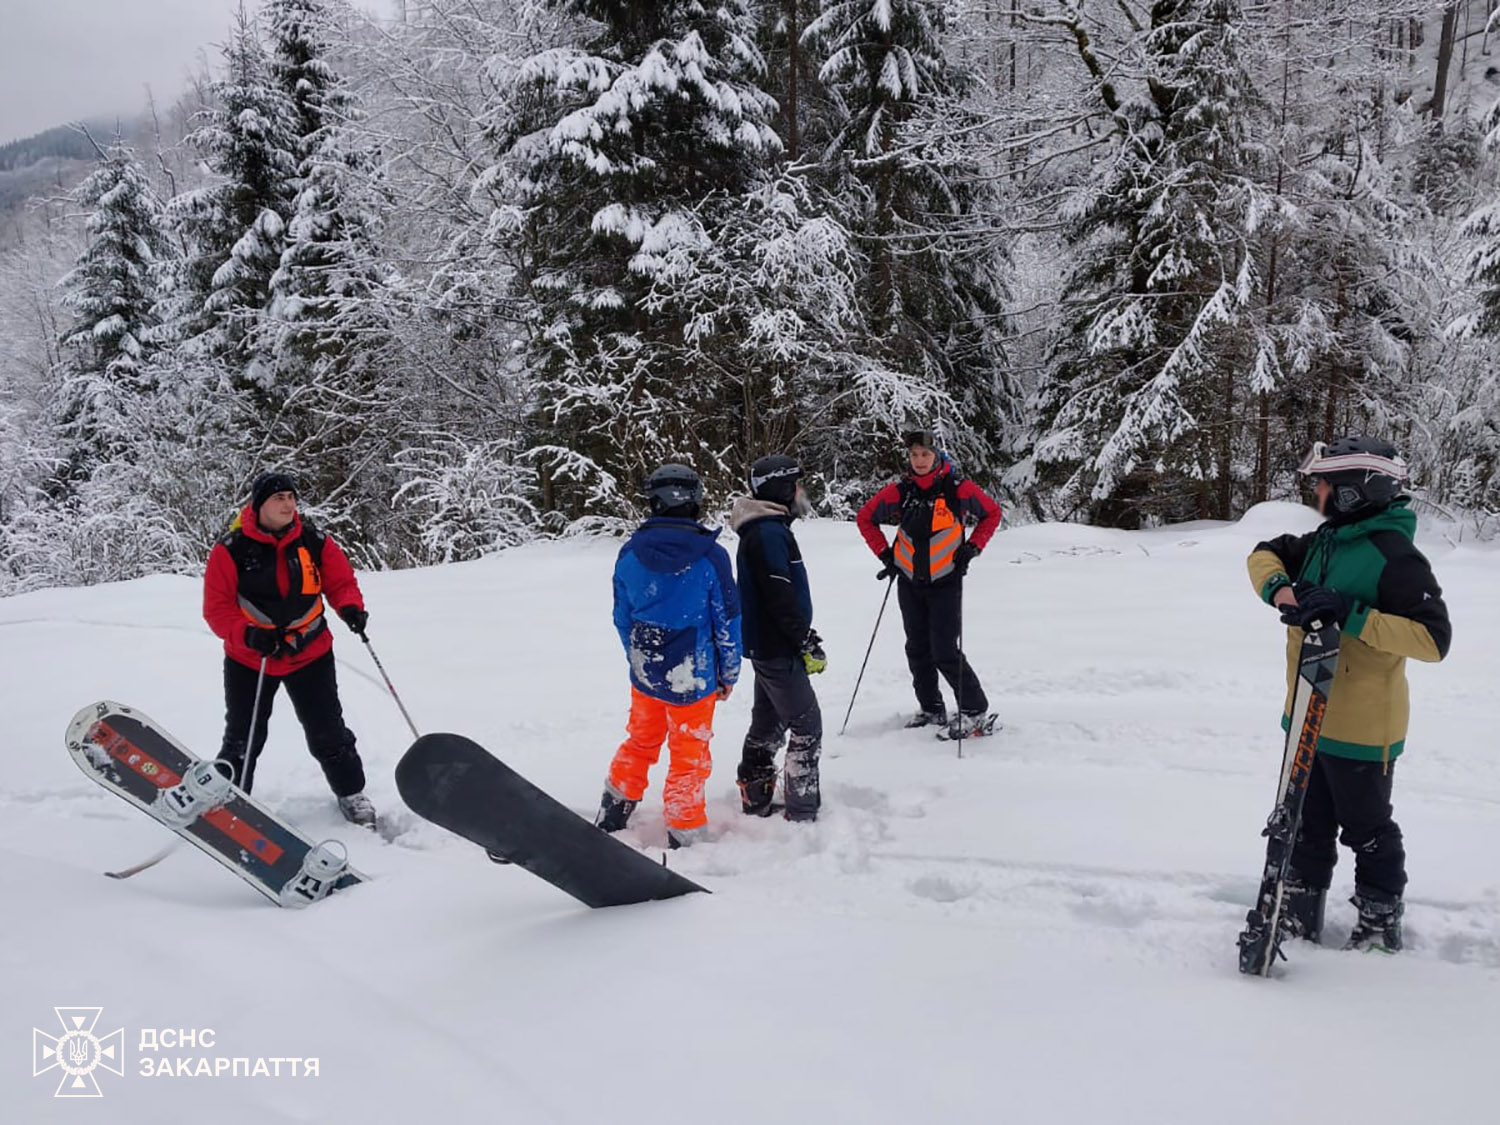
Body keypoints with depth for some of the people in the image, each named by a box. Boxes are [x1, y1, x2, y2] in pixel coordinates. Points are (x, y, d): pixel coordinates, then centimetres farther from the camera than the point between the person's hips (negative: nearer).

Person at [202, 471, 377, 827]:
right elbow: (217, 608, -10)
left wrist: (350, 607, -20)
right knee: (242, 740, 11)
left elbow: (341, 581, 2)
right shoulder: (231, 550, -12)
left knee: (329, 734, 7)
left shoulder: (315, 542, -6)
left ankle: (351, 793, 25)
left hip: (310, 654, 1)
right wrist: (247, 634, -26)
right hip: (249, 659, -1)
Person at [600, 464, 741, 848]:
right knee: (690, 757, 13)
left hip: (644, 672, 4)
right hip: (693, 678, -4)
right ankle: (683, 835, 23)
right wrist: (728, 673, 5)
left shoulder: (630, 552, -5)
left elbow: (622, 617, 5)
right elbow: (728, 621, -9)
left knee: (640, 741, 25)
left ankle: (611, 817, 36)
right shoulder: (711, 556, -16)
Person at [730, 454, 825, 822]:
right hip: (778, 649, -10)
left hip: (766, 646, 10)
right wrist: (808, 644, -17)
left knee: (767, 723, 18)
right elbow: (781, 599, -23)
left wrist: (804, 638, 20)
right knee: (806, 726, -3)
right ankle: (803, 814, 2)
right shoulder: (770, 533, -19)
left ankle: (754, 802, 29)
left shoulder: (764, 530, 13)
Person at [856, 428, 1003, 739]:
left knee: (945, 652, -9)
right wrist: (885, 554, 3)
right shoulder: (899, 491, -4)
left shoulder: (958, 488, -11)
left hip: (945, 581, -4)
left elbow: (992, 513, 4)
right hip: (909, 582, 4)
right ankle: (931, 710, 26)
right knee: (918, 650, 11)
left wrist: (971, 548, -6)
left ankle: (976, 710, 6)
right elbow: (865, 517, 9)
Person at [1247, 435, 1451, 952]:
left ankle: (1380, 927, 30)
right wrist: (1279, 587, -11)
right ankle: (1298, 918, 32)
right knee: (1307, 827, 18)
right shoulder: (1324, 542, 4)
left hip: (1362, 729, -8)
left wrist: (1351, 614, -33)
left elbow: (1433, 637, -25)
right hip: (1308, 719, 8)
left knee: (1367, 832, 11)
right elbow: (1266, 554, 11)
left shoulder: (1395, 556, -21)